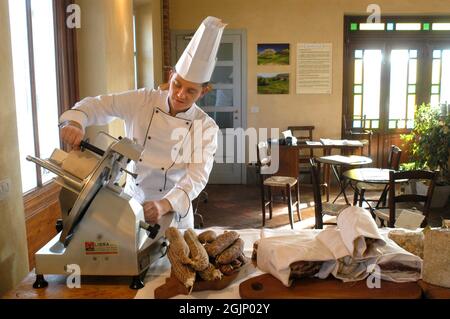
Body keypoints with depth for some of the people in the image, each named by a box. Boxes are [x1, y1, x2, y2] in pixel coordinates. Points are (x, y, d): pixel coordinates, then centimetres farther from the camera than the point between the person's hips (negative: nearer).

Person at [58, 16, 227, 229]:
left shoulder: (206, 127, -14)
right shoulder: (141, 101, -10)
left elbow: (198, 176, -24)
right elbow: (97, 105, -7)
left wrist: (165, 204, -41)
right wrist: (74, 122, -30)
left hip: (173, 209, -1)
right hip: (131, 202, 1)